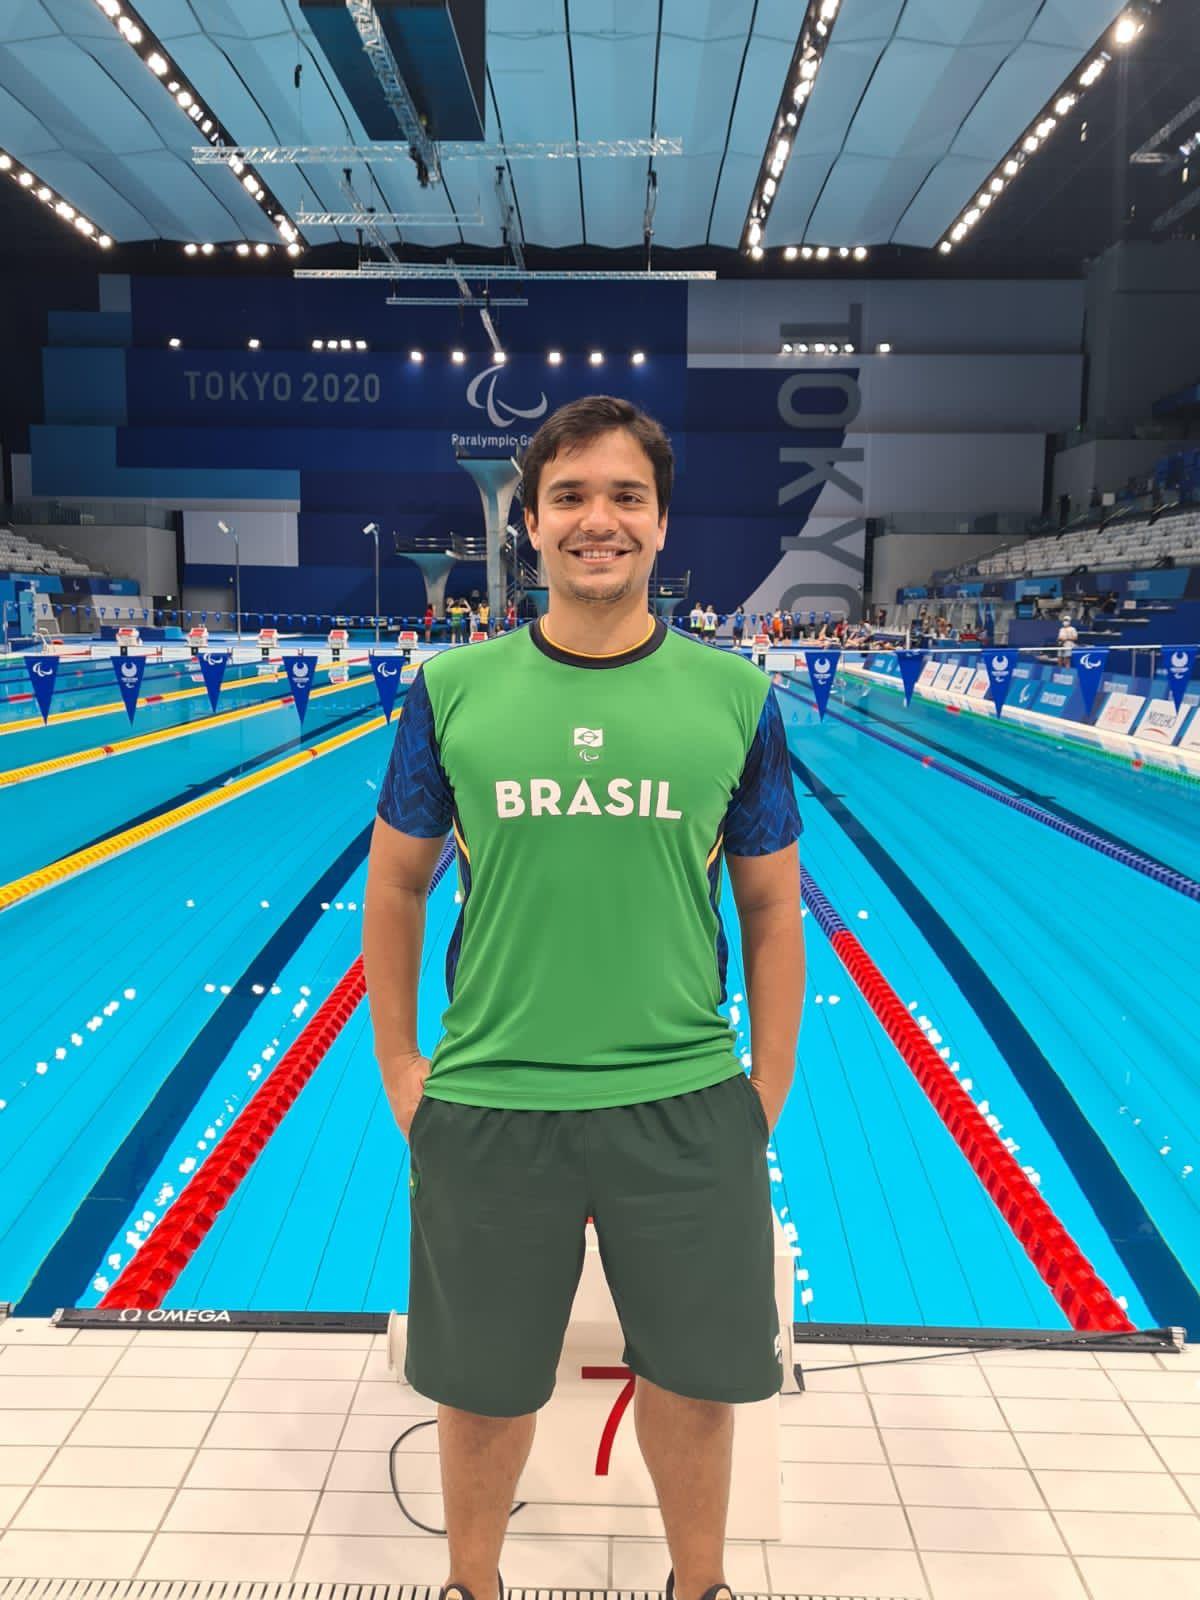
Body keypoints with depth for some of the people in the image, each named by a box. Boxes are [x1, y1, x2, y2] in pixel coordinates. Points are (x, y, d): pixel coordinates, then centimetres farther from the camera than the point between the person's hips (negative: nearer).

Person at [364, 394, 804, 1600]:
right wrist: (398, 1065, 5)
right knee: (481, 1391, 18)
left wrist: (767, 1089, 3)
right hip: (486, 1107, 0)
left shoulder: (735, 699, -3)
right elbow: (394, 891, 6)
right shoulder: (452, 692, -3)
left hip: (687, 1106, 1)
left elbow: (772, 912, 4)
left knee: (695, 1382, 17)